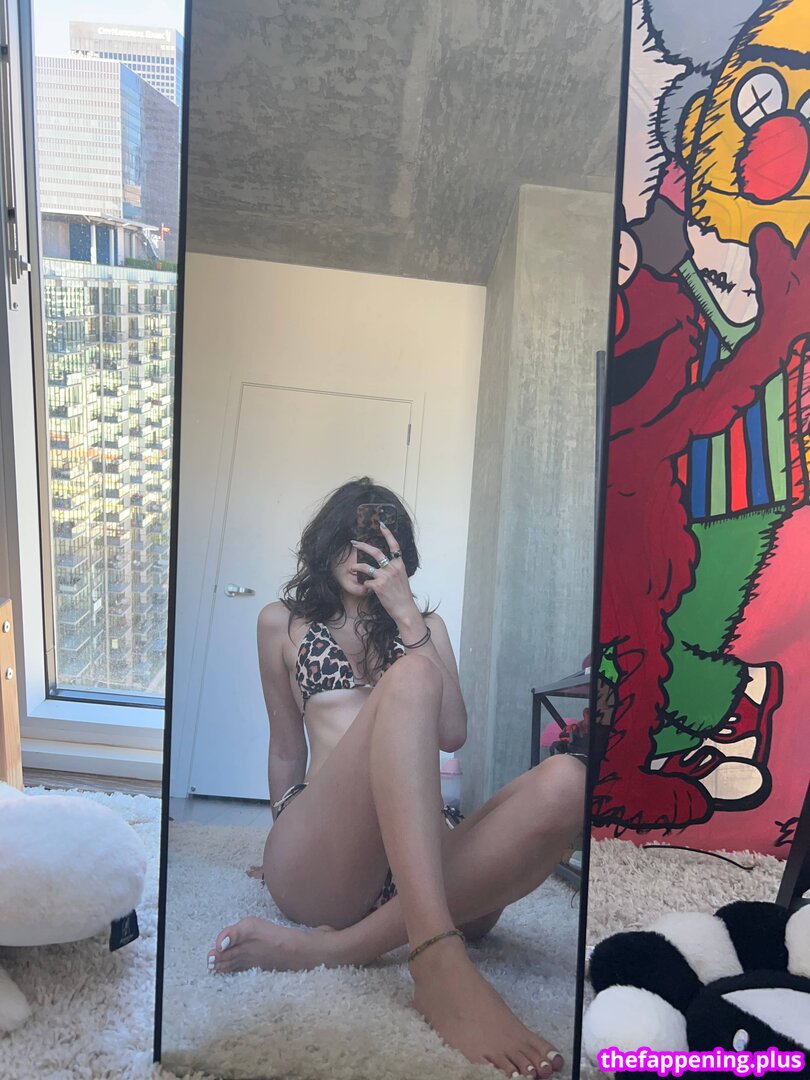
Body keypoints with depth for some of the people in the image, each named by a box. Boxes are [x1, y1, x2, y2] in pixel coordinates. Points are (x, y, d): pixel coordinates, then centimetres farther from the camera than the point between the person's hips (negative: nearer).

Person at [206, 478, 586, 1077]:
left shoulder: (426, 624, 22)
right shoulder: (282, 622, 19)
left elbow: (451, 734, 5)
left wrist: (406, 615, 1)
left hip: (426, 862, 3)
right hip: (317, 860, -2)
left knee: (565, 782, -29)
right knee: (410, 676, -29)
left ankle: (329, 948, -34)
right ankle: (439, 962, -46)